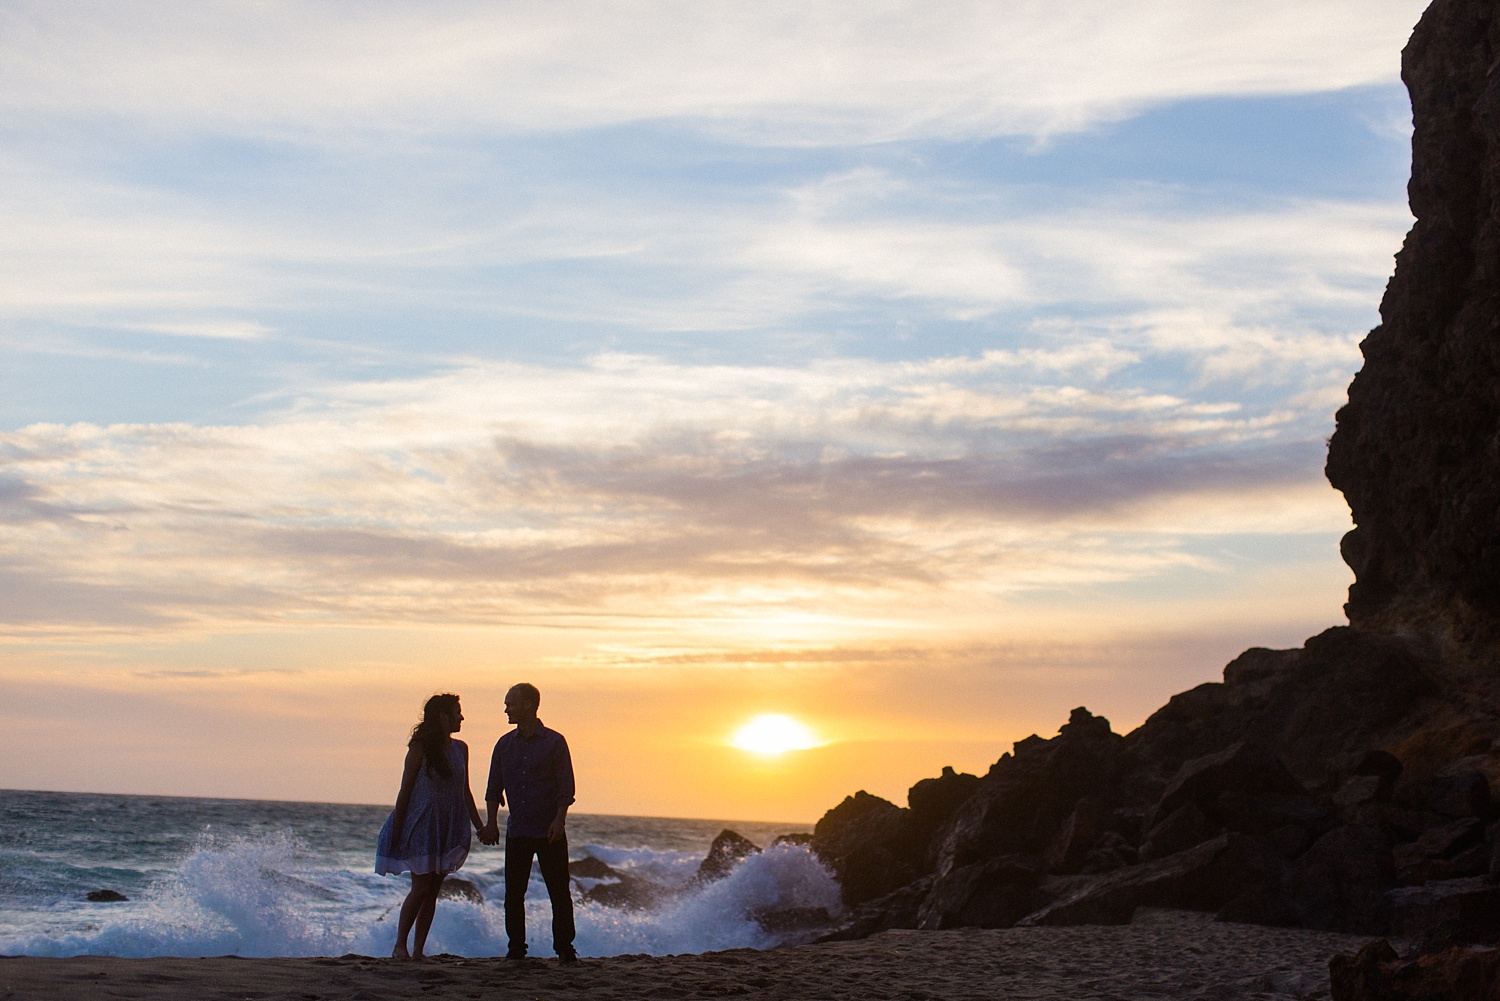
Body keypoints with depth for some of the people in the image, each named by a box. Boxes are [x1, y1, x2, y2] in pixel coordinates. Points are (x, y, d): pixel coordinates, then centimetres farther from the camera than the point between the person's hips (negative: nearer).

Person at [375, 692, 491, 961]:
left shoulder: (460, 749, 8)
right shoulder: (420, 749, -8)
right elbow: (405, 791, -6)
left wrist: (479, 826, 11)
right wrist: (397, 829, -7)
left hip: (448, 828, 5)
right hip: (422, 827, -5)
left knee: (433, 890, 5)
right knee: (421, 888, -7)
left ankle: (418, 950, 9)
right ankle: (400, 946, 6)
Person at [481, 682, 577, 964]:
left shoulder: (554, 742, -2)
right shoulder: (504, 744, 10)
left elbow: (566, 787, -4)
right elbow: (494, 787, 13)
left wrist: (559, 819, -15)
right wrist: (491, 822, 3)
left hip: (549, 831, -4)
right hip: (517, 831, 4)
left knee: (559, 892, -1)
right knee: (513, 893, 3)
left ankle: (564, 948, 7)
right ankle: (516, 948, 12)